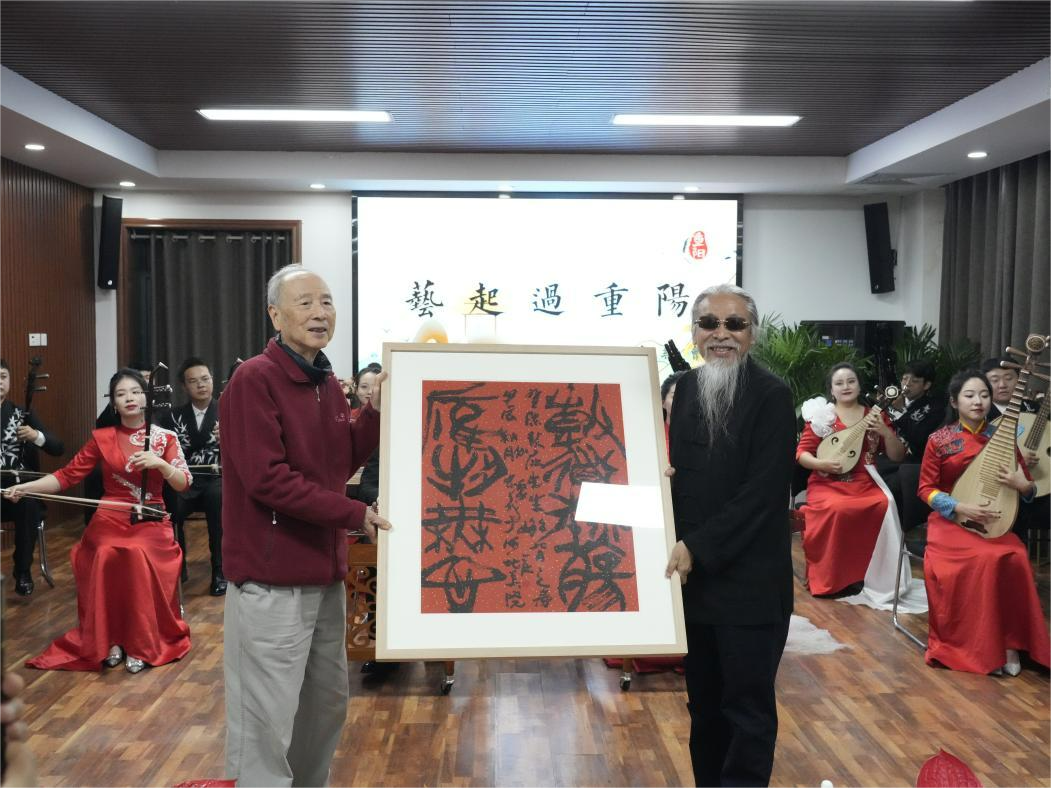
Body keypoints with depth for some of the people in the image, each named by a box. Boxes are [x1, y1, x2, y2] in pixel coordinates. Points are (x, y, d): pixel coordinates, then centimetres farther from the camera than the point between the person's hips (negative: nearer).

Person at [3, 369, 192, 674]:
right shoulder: (101, 438, 6)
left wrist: (159, 462, -21)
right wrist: (24, 487, -10)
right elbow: (67, 475, 1)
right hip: (109, 520, 1)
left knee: (139, 557, -33)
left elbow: (184, 483, -4)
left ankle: (142, 643, -17)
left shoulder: (165, 437, 2)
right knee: (109, 557, -31)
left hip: (150, 521, -1)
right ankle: (109, 640, -11)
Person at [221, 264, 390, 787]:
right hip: (270, 577, -8)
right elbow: (267, 478, -22)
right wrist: (354, 514, -18)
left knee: (327, 704, 21)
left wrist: (377, 411, 0)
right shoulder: (254, 380, -15)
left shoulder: (328, 382, 10)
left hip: (325, 572, 9)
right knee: (267, 718, 3)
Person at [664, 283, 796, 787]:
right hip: (693, 571, 6)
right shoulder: (685, 387, 6)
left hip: (749, 579, -6)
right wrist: (660, 476, -8)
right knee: (703, 700, 17)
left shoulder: (771, 395, -12)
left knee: (748, 703, 8)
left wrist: (698, 547, -19)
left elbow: (762, 491, -17)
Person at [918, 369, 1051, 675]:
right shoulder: (939, 440, -2)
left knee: (1015, 558, -29)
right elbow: (926, 489, 0)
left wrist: (1023, 485, -13)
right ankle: (963, 643, -16)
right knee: (986, 559, -32)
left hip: (992, 523, 3)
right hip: (951, 521, -3)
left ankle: (1008, 641, -14)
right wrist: (961, 508, -16)